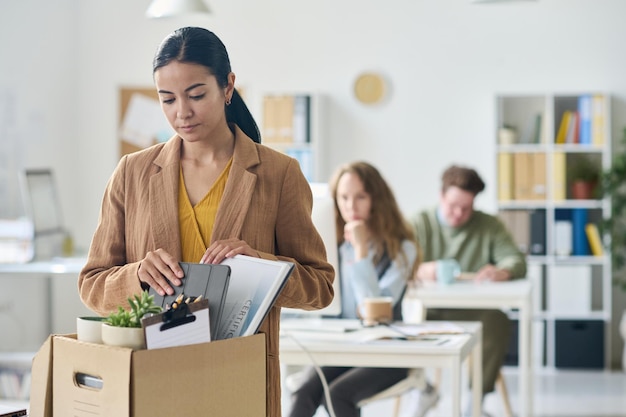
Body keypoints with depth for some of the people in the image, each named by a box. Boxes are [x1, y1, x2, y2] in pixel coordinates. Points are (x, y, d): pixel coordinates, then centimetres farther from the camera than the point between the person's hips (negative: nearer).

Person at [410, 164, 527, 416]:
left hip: (472, 314, 0)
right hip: (428, 313, 0)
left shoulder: (489, 225, 10)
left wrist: (502, 271, -27)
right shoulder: (419, 224, 7)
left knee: (498, 322, -32)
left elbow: (516, 260, -1)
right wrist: (420, 270, -31)